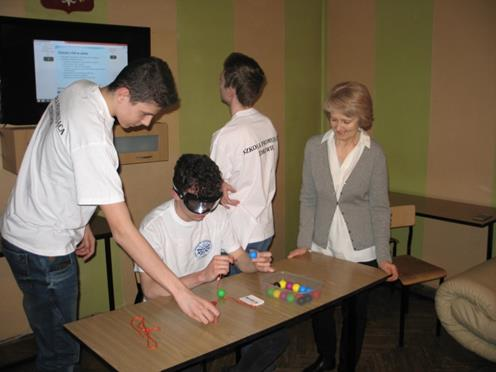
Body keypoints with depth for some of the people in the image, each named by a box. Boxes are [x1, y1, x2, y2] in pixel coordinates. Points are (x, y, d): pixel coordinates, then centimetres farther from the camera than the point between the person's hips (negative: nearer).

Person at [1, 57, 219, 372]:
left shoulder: (80, 89, -4)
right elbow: (123, 231, -32)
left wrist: (79, 223, 13)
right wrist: (181, 291, -30)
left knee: (55, 339, 23)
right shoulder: (93, 140, -32)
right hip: (43, 251, -9)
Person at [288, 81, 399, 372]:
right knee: (318, 306, 15)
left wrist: (383, 256, -9)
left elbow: (380, 208, -4)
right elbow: (308, 199, 1)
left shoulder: (374, 154, -9)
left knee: (355, 312, 13)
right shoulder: (315, 146, -4)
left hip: (359, 250, -2)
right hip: (322, 246, 2)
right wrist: (304, 242, -3)